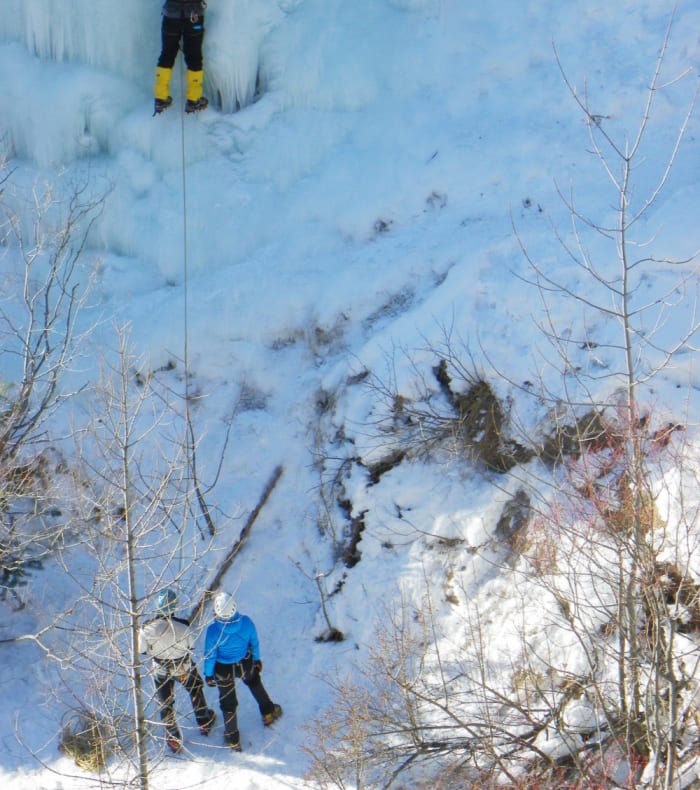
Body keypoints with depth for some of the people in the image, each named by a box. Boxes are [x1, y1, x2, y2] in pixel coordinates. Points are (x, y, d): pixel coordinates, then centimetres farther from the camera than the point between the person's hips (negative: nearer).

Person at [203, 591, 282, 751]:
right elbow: (254, 643, -8)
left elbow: (210, 655, -19)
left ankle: (233, 738, 36)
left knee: (228, 702, 20)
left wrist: (208, 674, -1)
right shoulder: (246, 622, -27)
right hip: (245, 665, 2)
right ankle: (269, 713, 55)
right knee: (255, 683, 35)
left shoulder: (213, 630, -34)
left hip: (224, 670, -2)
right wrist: (257, 659, 13)